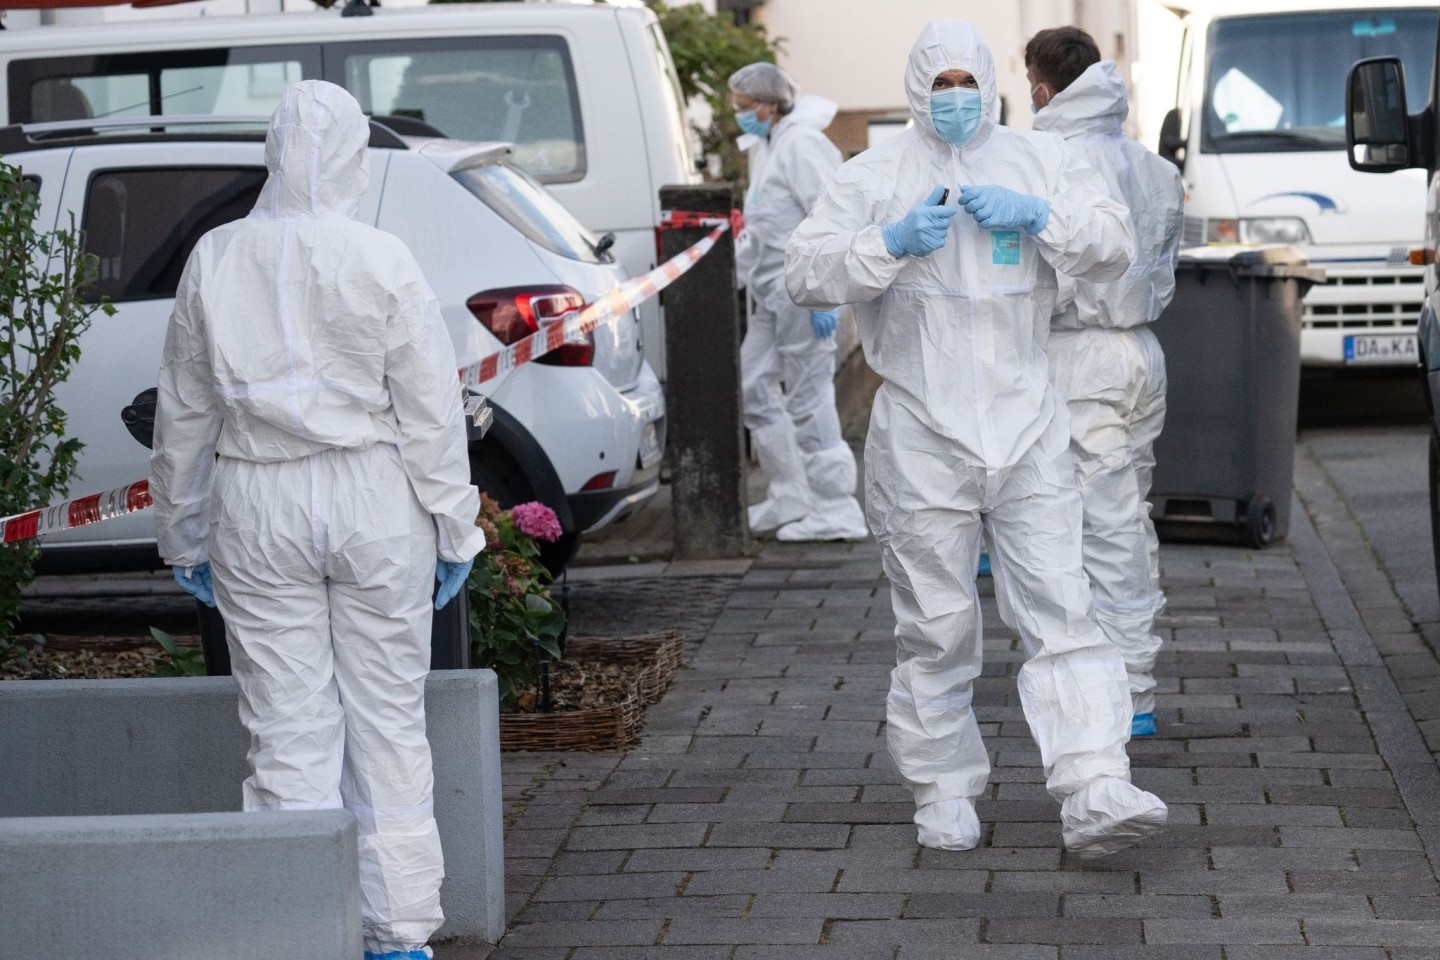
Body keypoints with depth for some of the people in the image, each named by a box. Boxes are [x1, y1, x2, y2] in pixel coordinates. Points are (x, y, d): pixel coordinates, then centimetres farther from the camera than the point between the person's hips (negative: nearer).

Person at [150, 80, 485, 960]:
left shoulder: (216, 261, -1)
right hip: (372, 501, -1)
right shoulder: (382, 262, -8)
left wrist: (185, 537, 15)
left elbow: (184, 416, 5)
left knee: (289, 731, 5)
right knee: (389, 723, 8)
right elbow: (431, 409, -5)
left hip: (257, 508, 1)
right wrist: (455, 529, 4)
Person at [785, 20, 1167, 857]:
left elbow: (1115, 247, 5)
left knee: (1062, 612, -9)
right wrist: (894, 242, -17)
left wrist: (1037, 215, -11)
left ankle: (1095, 792, -15)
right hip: (922, 435, -1)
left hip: (1028, 428, 1)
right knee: (937, 627, 5)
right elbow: (805, 272, -3)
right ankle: (944, 790, 18)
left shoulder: (1041, 161, 11)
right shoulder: (876, 175, 6)